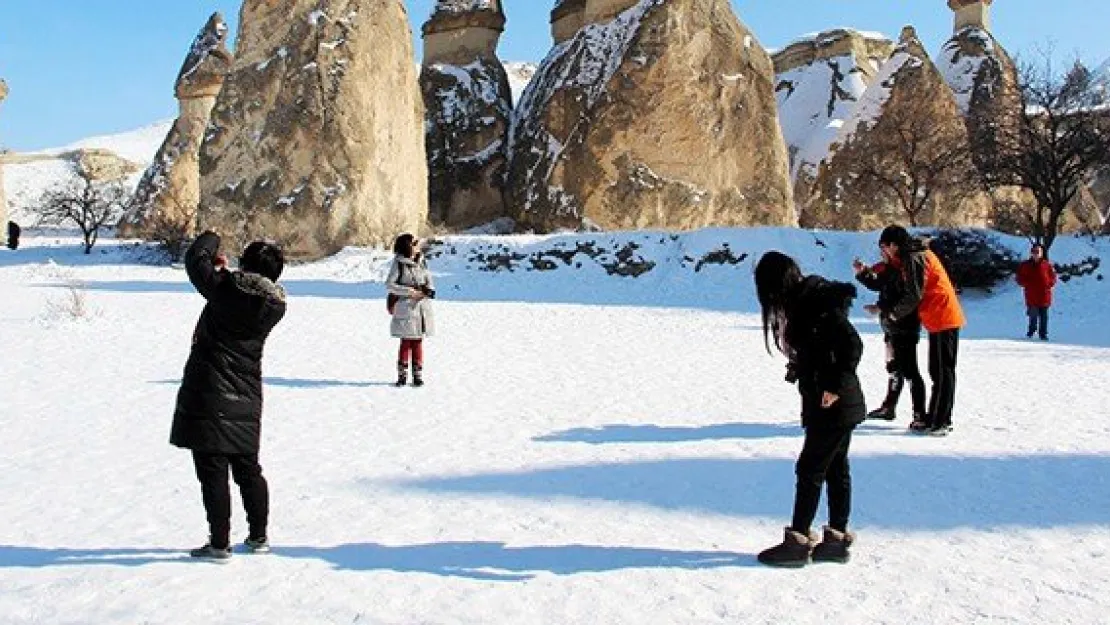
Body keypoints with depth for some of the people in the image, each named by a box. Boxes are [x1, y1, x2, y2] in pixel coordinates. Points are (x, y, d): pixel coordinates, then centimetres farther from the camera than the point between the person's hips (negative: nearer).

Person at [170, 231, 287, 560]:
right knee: (248, 468, 16)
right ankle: (258, 537, 25)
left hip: (209, 392, -5)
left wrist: (211, 239, 19)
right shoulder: (276, 305, 0)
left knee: (213, 470, 1)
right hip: (245, 398, 5)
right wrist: (226, 271, 23)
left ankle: (219, 543, 4)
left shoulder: (226, 287, -12)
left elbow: (195, 259, 0)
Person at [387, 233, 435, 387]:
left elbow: (429, 282, 12)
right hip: (405, 307, -4)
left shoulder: (421, 262, 9)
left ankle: (418, 375, 14)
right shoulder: (398, 263, -6)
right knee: (406, 342, 0)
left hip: (422, 307, 4)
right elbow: (389, 284, -9)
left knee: (418, 342, 8)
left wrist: (427, 291, -10)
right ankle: (402, 375, 11)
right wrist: (409, 291, -16)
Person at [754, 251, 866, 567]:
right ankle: (837, 539, 23)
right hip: (826, 405, 10)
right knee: (835, 469, 14)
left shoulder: (818, 302, -19)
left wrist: (836, 387, -22)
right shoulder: (802, 302, 9)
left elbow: (852, 345, -23)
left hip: (835, 406, -10)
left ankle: (798, 542, 5)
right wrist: (799, 369, 7)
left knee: (810, 469, -3)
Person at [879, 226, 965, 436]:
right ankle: (937, 419, 20)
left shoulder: (914, 258, -14)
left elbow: (914, 295, -17)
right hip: (945, 318, 10)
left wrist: (894, 314, -3)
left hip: (942, 320, -10)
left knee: (941, 372, -6)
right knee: (941, 371, 13)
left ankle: (938, 422, -3)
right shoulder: (917, 254, 18)